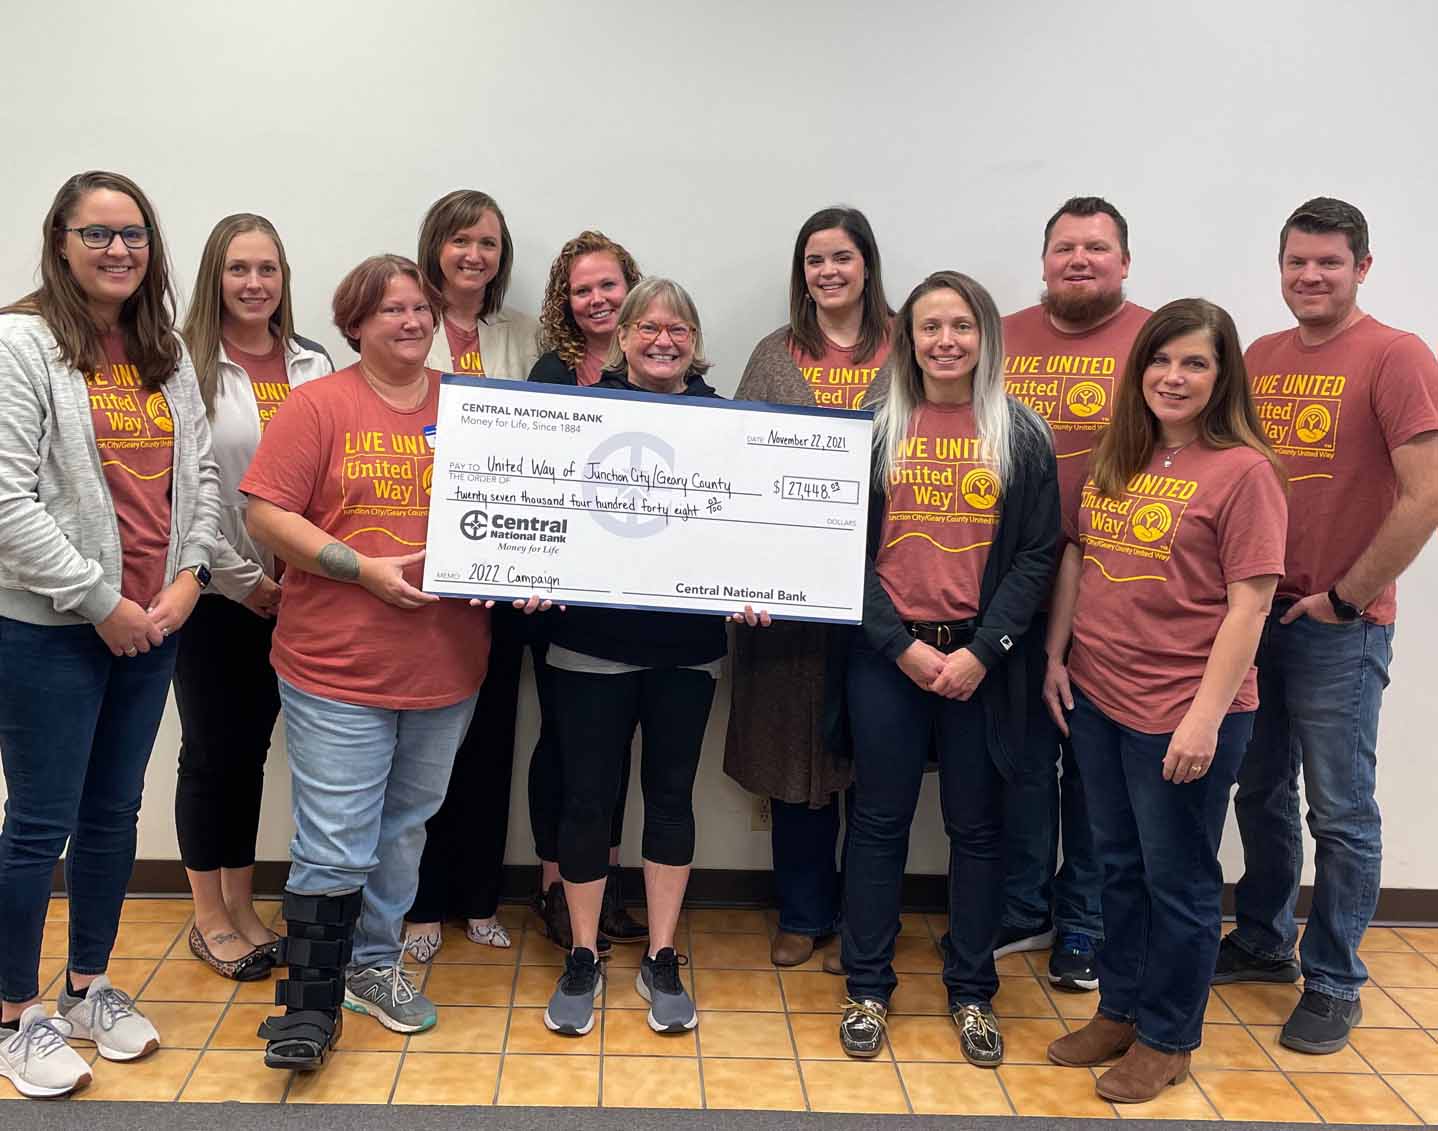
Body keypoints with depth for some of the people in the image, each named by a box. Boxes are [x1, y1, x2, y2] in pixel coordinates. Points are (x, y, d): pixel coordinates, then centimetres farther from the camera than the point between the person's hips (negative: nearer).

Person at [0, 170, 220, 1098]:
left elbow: (201, 474, 11)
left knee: (115, 811, 15)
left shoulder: (167, 352, 11)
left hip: (154, 623, 6)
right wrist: (99, 602, -14)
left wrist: (189, 577, -3)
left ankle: (89, 988, 31)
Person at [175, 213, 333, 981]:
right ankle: (209, 918, 20)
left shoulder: (314, 366, 7)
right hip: (215, 593, -4)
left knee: (252, 747, 13)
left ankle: (242, 905, 26)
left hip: (294, 593, 4)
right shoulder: (187, 365, -7)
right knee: (212, 751, 6)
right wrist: (242, 577, -11)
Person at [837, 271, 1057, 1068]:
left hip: (981, 658, 0)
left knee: (976, 825, 9)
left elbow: (1036, 554, 0)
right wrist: (901, 645, -10)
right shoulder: (874, 427, 3)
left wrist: (983, 651, -11)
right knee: (879, 820, 7)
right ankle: (867, 988, 21)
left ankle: (971, 993, 24)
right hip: (887, 653, 0)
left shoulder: (1021, 434, 3)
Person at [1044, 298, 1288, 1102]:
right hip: (1098, 701, 6)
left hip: (1182, 714, -6)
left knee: (1178, 881, 10)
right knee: (1121, 866, 19)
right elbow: (1074, 558, 15)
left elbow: (1248, 607, -16)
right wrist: (1056, 657, 9)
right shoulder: (1116, 459, 8)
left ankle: (1167, 1039, 27)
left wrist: (1206, 718, -19)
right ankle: (1120, 1010, 36)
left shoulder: (1244, 470, -12)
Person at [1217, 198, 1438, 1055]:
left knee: (1341, 814, 4)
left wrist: (1343, 597, -13)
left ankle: (1334, 983, 19)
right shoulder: (1260, 358, 9)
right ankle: (1263, 942, 34)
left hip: (1340, 626, -6)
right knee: (1260, 794, 17)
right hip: (1252, 612, 6)